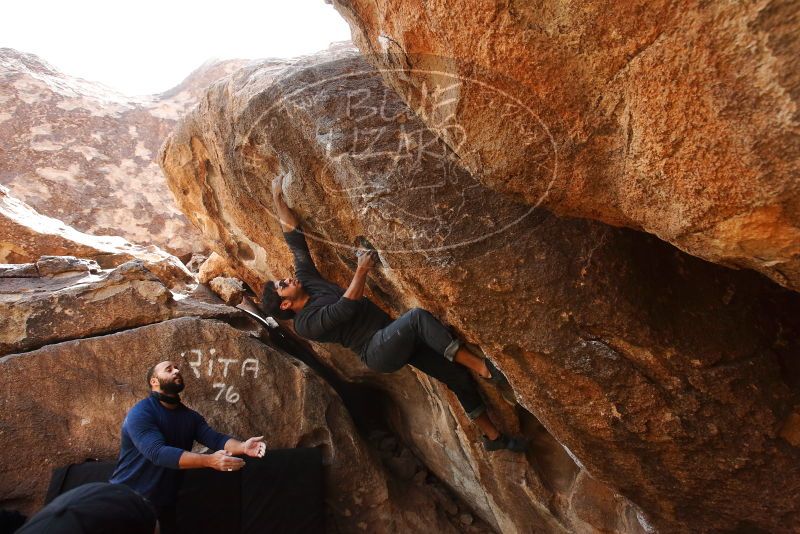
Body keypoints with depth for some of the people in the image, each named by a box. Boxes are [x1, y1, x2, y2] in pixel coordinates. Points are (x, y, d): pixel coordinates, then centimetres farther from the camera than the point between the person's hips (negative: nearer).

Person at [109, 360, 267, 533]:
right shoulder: (140, 413, -20)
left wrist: (243, 446, -33)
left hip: (164, 502, 6)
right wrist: (210, 460, -43)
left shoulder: (190, 416, 2)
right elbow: (158, 452, -33)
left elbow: (215, 438, -11)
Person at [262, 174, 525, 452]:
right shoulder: (305, 324, -6)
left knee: (459, 377, 4)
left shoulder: (306, 278, 12)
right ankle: (483, 367, -30)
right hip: (378, 352, -8)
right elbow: (345, 307, -20)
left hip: (394, 339, 8)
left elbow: (293, 235, 12)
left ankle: (493, 436, 21)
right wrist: (361, 270, -18)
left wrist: (278, 197, 11)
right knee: (417, 316, -36)